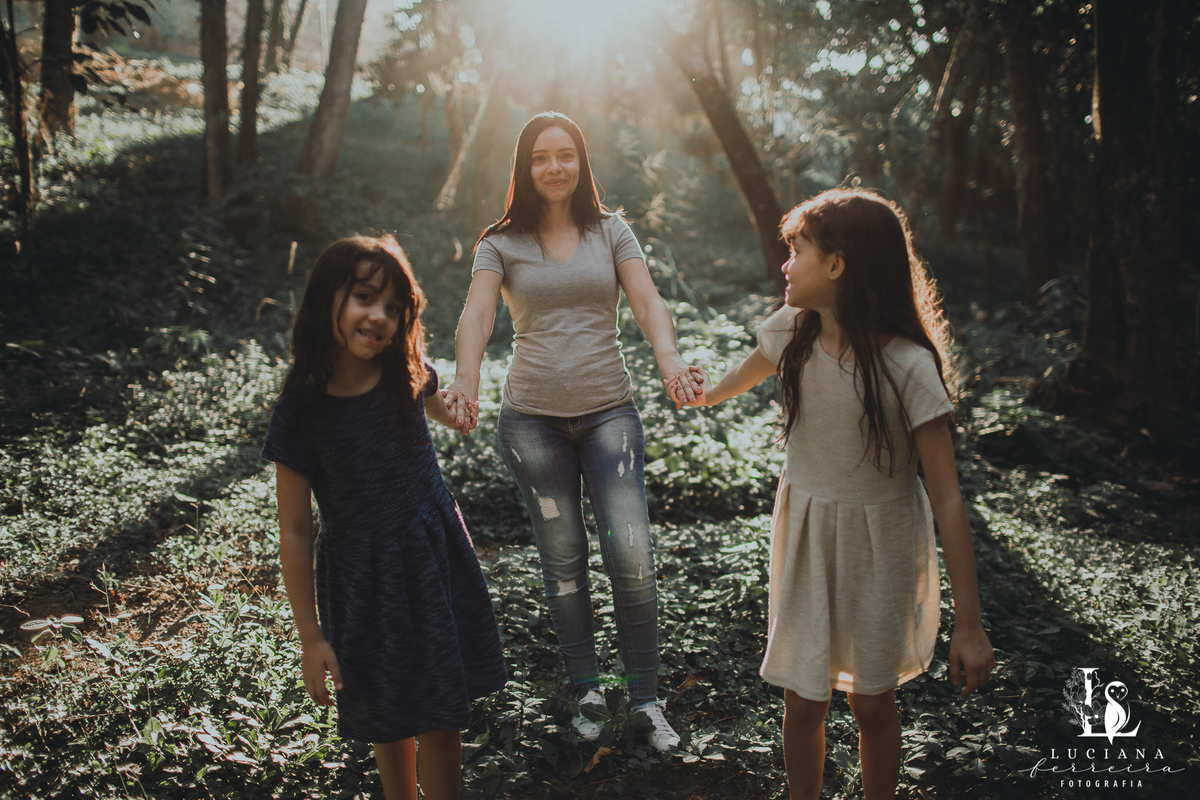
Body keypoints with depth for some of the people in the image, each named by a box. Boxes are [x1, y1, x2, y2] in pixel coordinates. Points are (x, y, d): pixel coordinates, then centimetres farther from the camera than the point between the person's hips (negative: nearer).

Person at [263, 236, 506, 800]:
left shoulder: (408, 373, -9)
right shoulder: (301, 410, -18)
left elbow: (448, 413, 18)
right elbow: (295, 533, -12)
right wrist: (310, 638, -8)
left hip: (435, 559, 3)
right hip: (361, 578, -2)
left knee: (441, 715, 12)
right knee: (387, 720, 14)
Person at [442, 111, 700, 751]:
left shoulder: (611, 232, 7)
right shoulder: (501, 243, 5)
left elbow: (646, 300, -7)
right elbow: (476, 315, -10)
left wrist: (668, 356, -28)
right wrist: (465, 377, -30)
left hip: (609, 412, 0)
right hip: (532, 419, 0)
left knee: (631, 556, -7)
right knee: (563, 560, 7)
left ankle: (645, 698, 9)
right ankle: (586, 691, 23)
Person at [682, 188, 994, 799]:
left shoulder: (908, 366, -23)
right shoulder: (791, 331, -10)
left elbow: (947, 497, -22)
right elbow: (749, 370, 16)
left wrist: (968, 624, -20)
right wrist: (707, 394, 39)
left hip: (881, 542, -3)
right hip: (803, 531, 3)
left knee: (872, 702, 10)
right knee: (802, 701, 8)